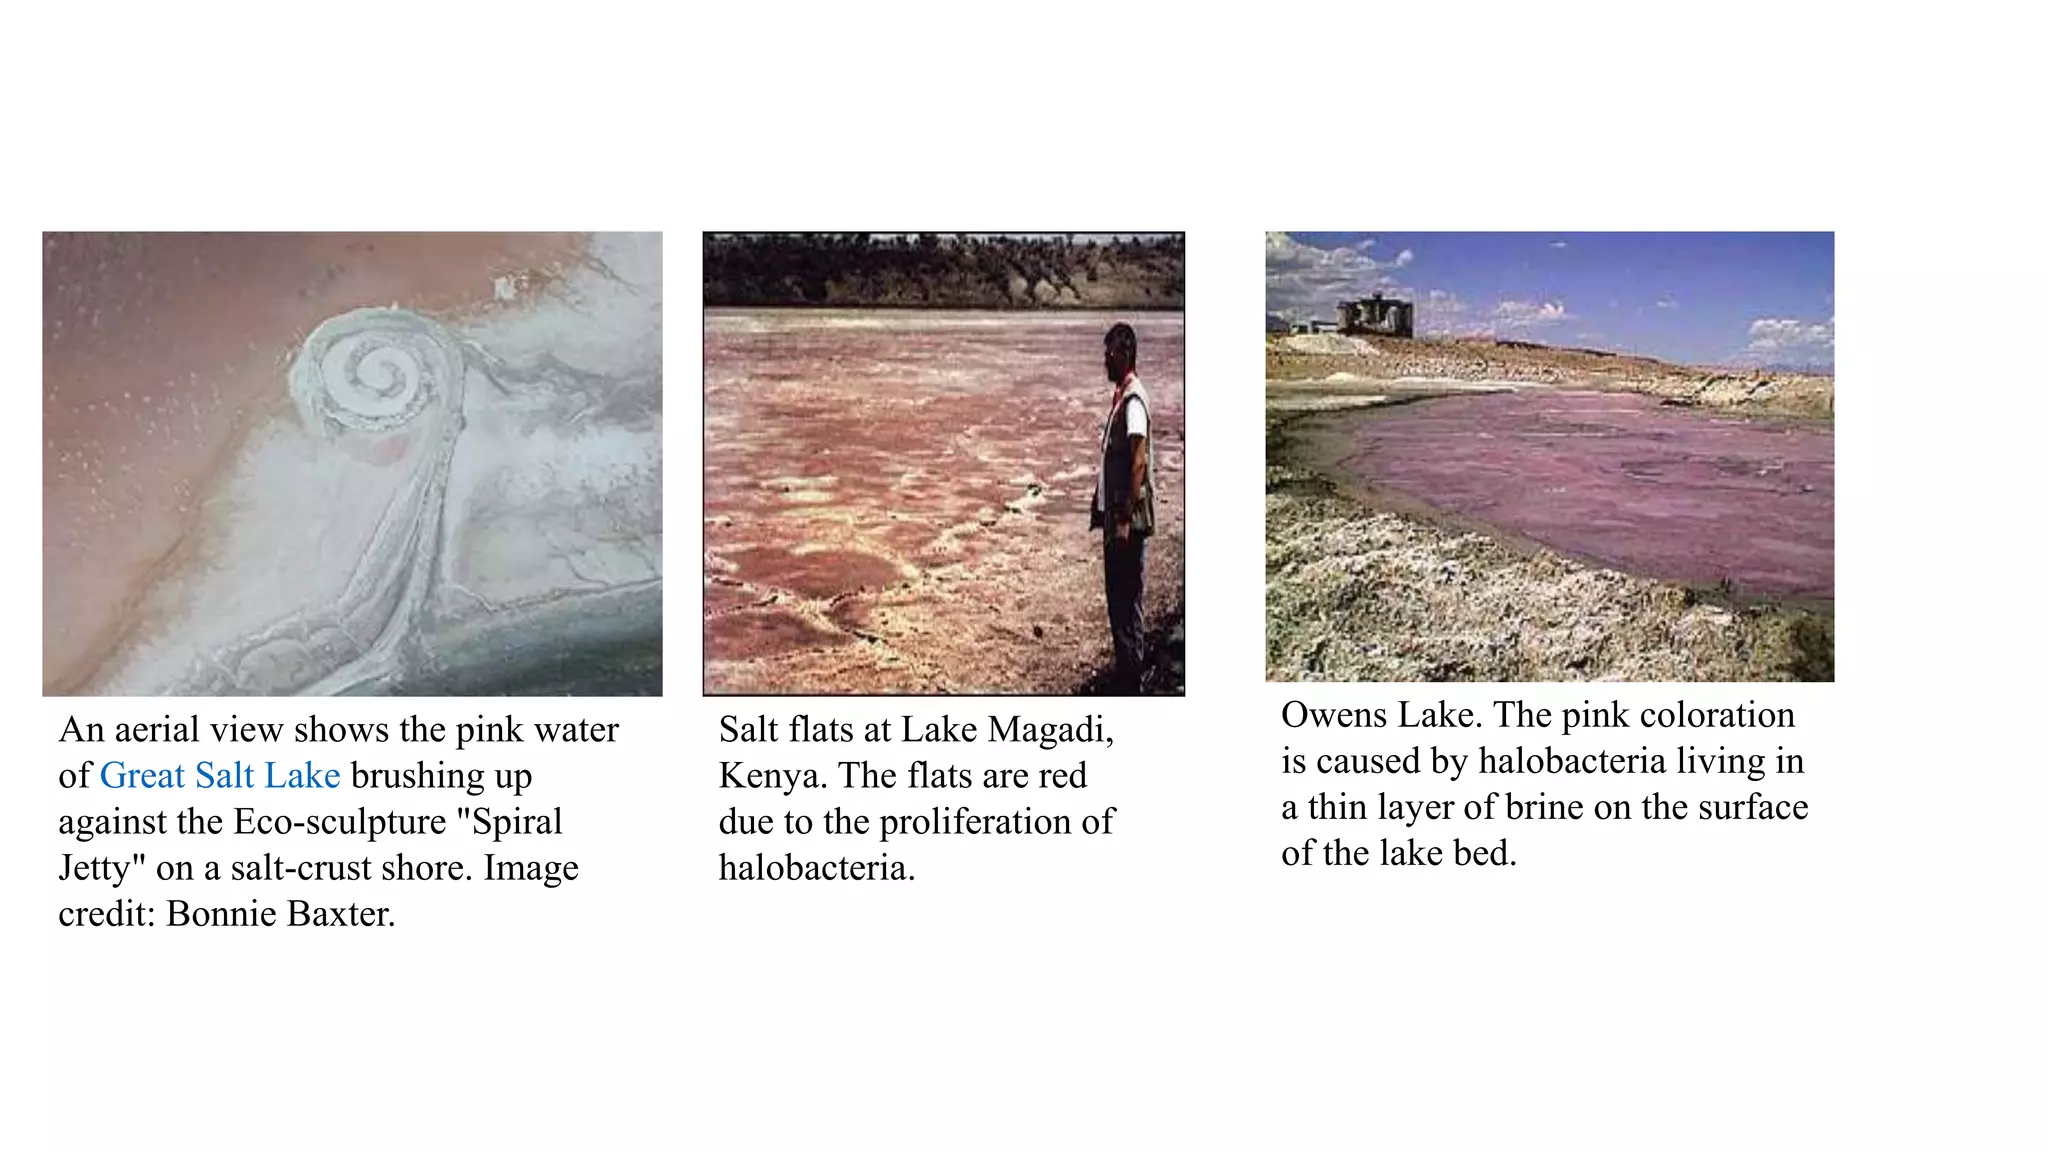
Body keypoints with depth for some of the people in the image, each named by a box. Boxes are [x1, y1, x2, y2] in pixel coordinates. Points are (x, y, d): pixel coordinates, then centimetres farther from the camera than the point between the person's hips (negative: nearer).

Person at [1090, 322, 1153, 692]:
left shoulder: (1134, 400, -16)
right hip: (1114, 516, 10)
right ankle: (1123, 676, 23)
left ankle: (1130, 685, -1)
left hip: (1128, 521, -10)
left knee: (1129, 603, -5)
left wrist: (1126, 518, -23)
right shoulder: (1120, 397, 15)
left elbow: (1139, 462, -22)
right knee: (1116, 597, 15)